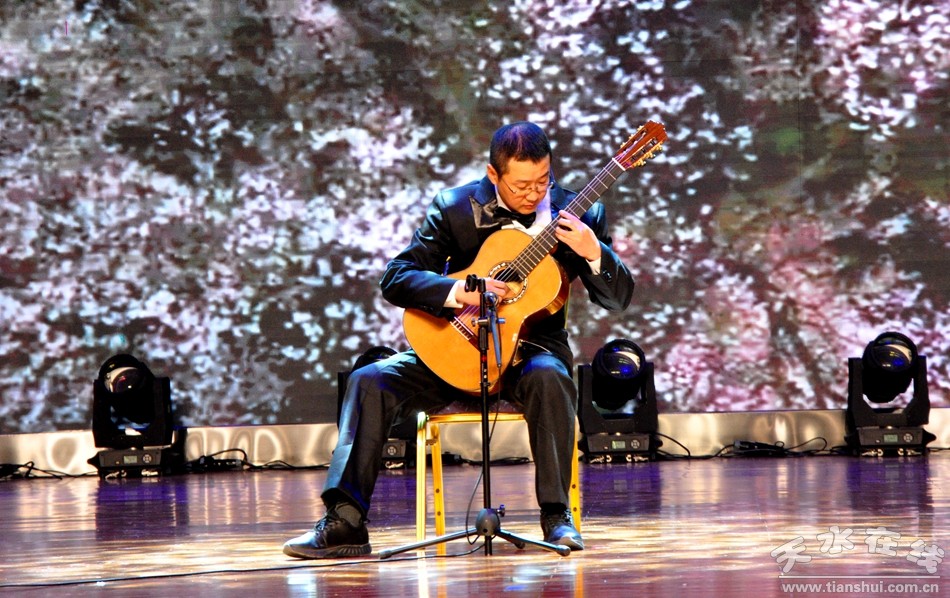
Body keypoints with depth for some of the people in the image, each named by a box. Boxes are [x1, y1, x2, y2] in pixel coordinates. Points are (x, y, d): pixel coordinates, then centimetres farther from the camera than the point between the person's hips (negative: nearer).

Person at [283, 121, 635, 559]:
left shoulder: (578, 214, -3)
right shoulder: (455, 208, -3)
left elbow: (618, 298, -4)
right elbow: (395, 279, -7)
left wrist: (593, 253, -25)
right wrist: (460, 291, -23)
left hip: (530, 347, -1)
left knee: (548, 377, -37)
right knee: (370, 381, -21)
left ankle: (556, 517, -28)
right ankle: (345, 522, -23)